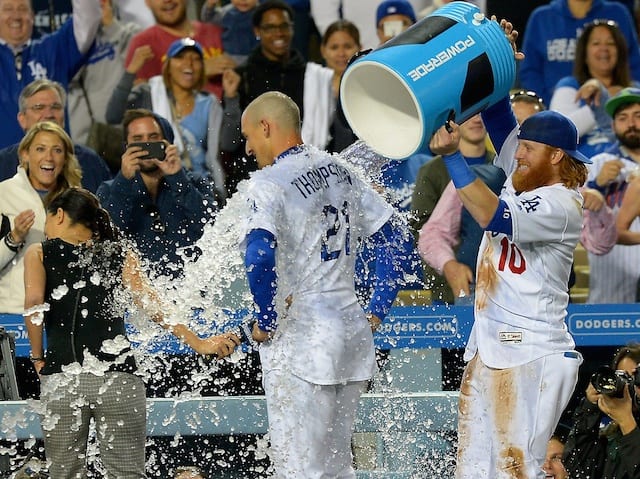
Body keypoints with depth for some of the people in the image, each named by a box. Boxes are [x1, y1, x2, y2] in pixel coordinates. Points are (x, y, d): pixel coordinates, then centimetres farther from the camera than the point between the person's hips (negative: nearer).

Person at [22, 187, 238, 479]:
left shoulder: (39, 254, 11)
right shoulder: (120, 255, 15)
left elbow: (34, 303, -7)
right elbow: (149, 303, 2)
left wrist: (38, 358, 3)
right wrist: (198, 343, 0)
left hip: (61, 381, -1)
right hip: (119, 379, 1)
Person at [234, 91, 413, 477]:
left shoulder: (268, 184, -11)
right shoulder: (341, 172, 12)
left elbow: (259, 257, -27)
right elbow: (399, 239, 14)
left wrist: (266, 322, -13)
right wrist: (377, 311, 14)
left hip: (299, 339, -8)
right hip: (352, 333, 8)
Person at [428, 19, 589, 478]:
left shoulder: (561, 204, -14)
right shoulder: (523, 178, 12)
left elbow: (496, 218, -27)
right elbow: (499, 116, 17)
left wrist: (452, 156, -26)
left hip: (533, 358, -9)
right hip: (487, 350, 9)